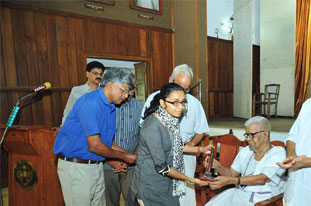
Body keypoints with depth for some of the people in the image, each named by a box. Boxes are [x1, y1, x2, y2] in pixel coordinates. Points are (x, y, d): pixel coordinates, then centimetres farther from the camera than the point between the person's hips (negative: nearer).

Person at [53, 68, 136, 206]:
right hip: (76, 167, -8)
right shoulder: (91, 103, -21)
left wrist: (130, 155, 3)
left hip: (97, 165, 9)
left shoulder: (110, 107, 9)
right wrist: (123, 157, -10)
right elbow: (94, 146, -23)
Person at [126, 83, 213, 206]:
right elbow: (162, 167, -23)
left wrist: (201, 149, 5)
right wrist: (191, 180, -13)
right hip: (151, 187, -7)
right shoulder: (152, 127, -28)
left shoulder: (171, 120, -2)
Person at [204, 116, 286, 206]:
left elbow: (262, 179, -18)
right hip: (240, 192, 4)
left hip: (263, 199, -4)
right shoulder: (245, 151, 13)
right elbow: (231, 173, 12)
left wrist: (230, 180, -26)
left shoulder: (278, 153, -5)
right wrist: (218, 166, -10)